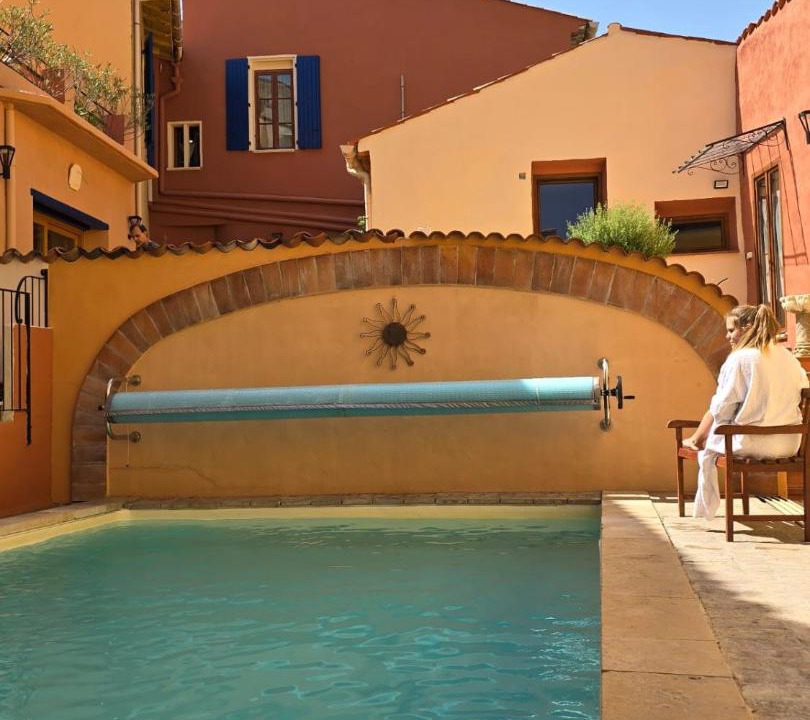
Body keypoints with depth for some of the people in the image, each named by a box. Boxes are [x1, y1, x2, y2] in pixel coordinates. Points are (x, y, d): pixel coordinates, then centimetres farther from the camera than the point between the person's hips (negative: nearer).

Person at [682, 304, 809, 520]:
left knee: (708, 446, 22)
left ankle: (705, 510, 33)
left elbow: (720, 410, -12)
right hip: (790, 443, 8)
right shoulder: (789, 358, 8)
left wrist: (695, 439, 3)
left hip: (752, 443, -8)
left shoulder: (739, 359, -13)